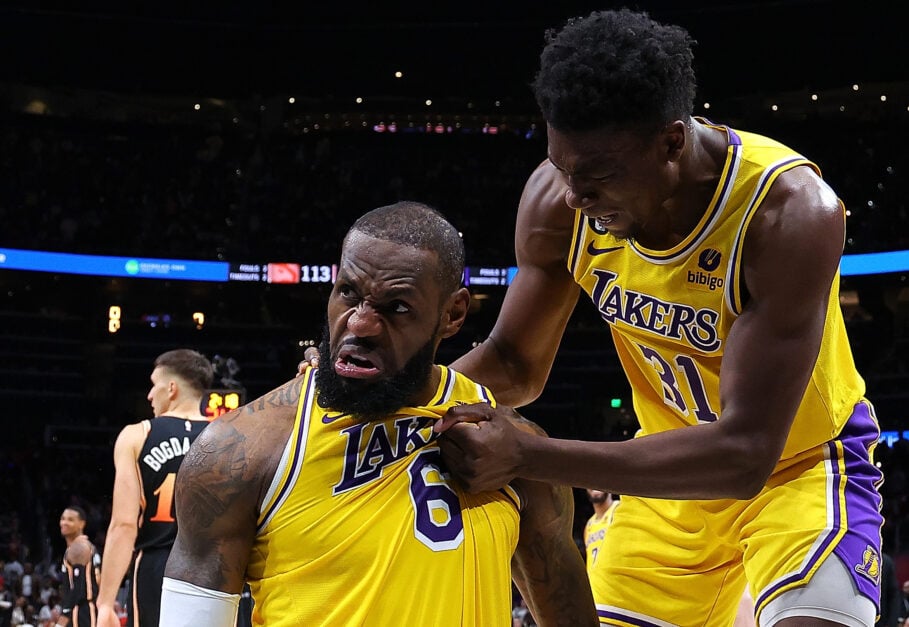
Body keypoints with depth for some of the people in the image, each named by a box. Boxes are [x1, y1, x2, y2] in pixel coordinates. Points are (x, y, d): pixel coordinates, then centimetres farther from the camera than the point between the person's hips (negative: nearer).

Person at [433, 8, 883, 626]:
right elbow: (514, 364, -2)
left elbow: (745, 452, -36)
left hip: (801, 464, -4)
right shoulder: (556, 199, -19)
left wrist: (530, 454, -41)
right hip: (678, 468, 4)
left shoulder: (790, 211, -34)